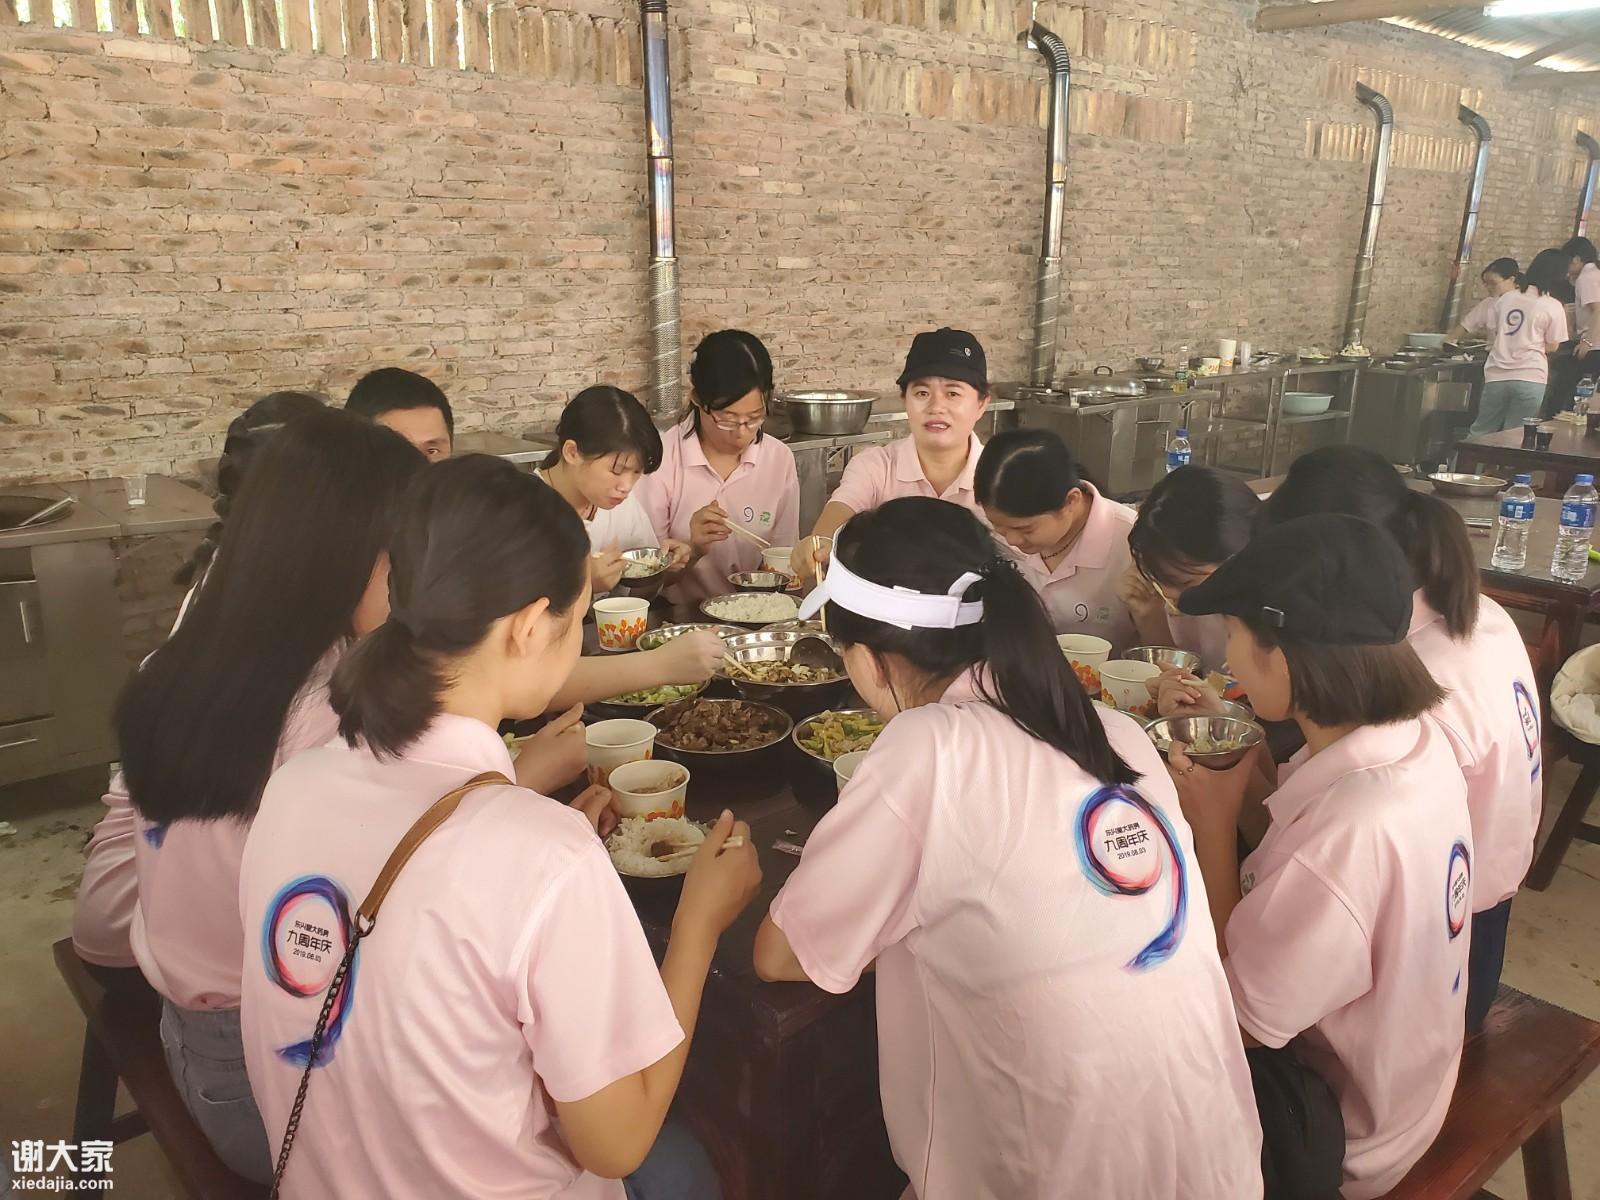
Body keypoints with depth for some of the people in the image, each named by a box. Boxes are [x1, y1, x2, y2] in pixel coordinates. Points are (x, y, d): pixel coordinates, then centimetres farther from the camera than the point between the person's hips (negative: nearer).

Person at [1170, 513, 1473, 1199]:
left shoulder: (1349, 835, -40)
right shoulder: (1419, 742, -12)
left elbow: (1240, 1019, -25)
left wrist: (1214, 826, -22)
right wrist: (1241, 791, -9)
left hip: (1326, 1124, -7)